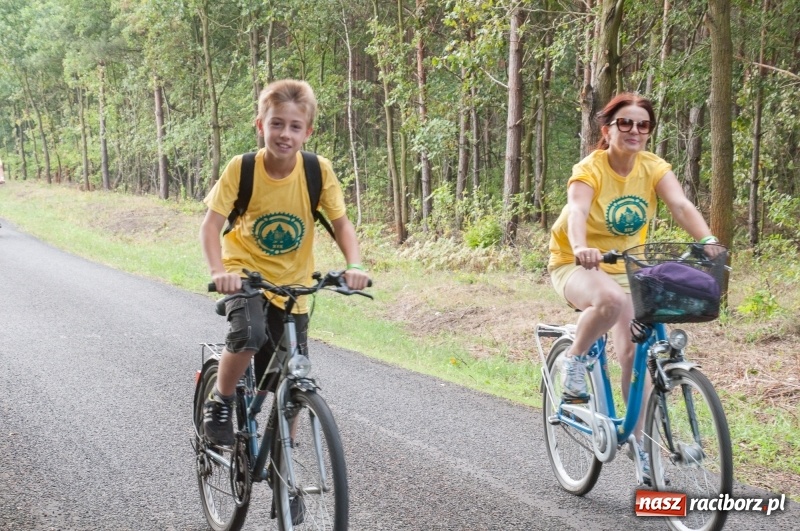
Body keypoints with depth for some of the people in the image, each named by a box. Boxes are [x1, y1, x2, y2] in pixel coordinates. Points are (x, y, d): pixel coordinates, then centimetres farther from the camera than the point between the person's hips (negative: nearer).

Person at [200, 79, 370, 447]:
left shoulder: (319, 171, -15)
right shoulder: (241, 169, -18)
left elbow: (341, 224, -8)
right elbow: (210, 226, -18)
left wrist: (355, 266, -26)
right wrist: (219, 271, -36)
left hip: (292, 283, 2)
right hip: (245, 271, -2)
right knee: (249, 334, -33)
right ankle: (220, 403, -6)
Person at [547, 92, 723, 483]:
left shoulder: (654, 168, -9)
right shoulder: (590, 170, -20)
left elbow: (681, 205, -25)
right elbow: (577, 211, -39)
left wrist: (707, 240, -44)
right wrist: (581, 248, -60)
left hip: (625, 268, 5)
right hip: (575, 265, -5)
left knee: (633, 352, -4)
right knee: (610, 300, -39)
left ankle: (638, 441, 12)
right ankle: (574, 360, -12)